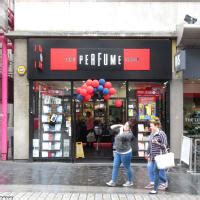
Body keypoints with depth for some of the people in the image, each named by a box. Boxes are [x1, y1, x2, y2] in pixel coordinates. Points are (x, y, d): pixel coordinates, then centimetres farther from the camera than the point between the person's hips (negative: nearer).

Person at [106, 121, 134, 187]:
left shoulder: (129, 134, -15)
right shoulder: (120, 130, 8)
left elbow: (121, 136, -31)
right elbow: (112, 127, 11)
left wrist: (121, 130, -14)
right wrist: (119, 125, 3)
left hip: (125, 153, -8)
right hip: (117, 152, 8)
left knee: (127, 168, 5)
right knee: (115, 166, 4)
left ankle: (130, 181, 21)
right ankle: (113, 181, 7)